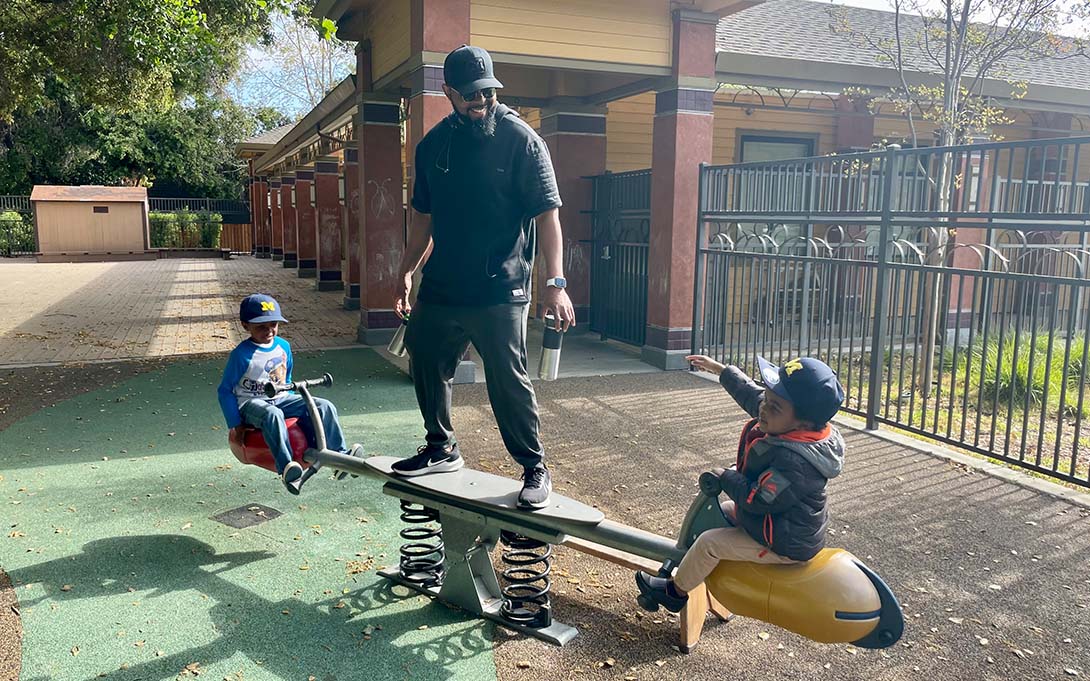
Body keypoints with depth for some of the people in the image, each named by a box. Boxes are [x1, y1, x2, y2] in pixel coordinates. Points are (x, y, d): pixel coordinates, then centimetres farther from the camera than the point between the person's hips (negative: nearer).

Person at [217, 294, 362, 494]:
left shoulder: (283, 346, 6)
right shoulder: (242, 354, -11)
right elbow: (225, 390, -5)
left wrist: (291, 404, 18)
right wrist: (236, 424, -8)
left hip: (281, 399, 6)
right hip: (251, 403, -6)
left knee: (324, 406, -15)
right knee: (273, 415, -41)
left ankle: (340, 454, -17)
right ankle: (286, 467, -52)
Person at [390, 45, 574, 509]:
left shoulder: (519, 138, -6)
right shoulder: (433, 144, 10)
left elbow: (547, 214, -10)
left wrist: (555, 283, -19)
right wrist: (406, 272, 13)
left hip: (499, 292, -6)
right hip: (440, 288, 6)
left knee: (509, 382, -4)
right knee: (427, 366, 14)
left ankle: (534, 467, 13)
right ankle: (441, 448, 35)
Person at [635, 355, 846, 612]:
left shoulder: (795, 462, -38)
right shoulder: (785, 425, -11)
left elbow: (757, 499, -34)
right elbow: (749, 393, 5)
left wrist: (725, 478, -18)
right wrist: (720, 369, 14)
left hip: (784, 545, -10)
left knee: (709, 542, -7)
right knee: (723, 510, 23)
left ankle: (676, 592, 16)